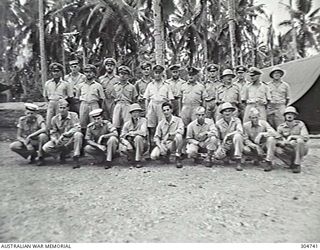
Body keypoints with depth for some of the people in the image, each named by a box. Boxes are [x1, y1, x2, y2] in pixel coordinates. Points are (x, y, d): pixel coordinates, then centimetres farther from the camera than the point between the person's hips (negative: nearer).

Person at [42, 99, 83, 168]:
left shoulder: (73, 115, -5)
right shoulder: (54, 119, 2)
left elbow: (77, 128, -18)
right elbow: (52, 133, 5)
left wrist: (64, 134, -28)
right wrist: (56, 140, -18)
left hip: (72, 140, -2)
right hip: (60, 142, 3)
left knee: (78, 134, -35)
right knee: (45, 148, -18)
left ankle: (76, 159, -25)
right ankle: (63, 154, 10)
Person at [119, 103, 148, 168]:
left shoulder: (143, 120, -7)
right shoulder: (127, 124, 2)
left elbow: (143, 132, -24)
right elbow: (122, 137, -1)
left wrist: (130, 133, -13)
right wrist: (128, 144, -22)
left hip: (142, 145, -2)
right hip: (130, 144, 3)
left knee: (138, 137, -32)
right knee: (121, 147, -26)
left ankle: (138, 160, -18)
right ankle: (133, 159, 2)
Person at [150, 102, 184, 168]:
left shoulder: (178, 120, -4)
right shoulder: (161, 123, 3)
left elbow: (181, 131, -24)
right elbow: (156, 137, 2)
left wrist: (169, 134, -25)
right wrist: (160, 146, -16)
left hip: (173, 143, -2)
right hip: (163, 144, 2)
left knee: (178, 136, -35)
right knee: (153, 156, -23)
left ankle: (178, 158, -15)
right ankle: (166, 154, 12)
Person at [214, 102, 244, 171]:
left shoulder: (237, 120, -7)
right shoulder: (218, 123, -1)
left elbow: (240, 131, -24)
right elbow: (218, 137, 5)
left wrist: (228, 135, -27)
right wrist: (220, 146, -10)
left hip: (235, 144, -2)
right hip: (224, 144, 2)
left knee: (237, 136, -34)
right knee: (217, 156, -27)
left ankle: (238, 162, -28)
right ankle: (227, 155, 15)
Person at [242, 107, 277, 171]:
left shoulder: (263, 123, -11)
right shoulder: (246, 125, -8)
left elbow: (274, 133, -23)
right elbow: (246, 139, -8)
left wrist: (261, 134, -33)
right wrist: (255, 146, -24)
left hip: (265, 145, -1)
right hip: (254, 146, 1)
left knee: (271, 138, -32)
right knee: (245, 149, -29)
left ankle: (268, 162, -24)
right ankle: (259, 157, 4)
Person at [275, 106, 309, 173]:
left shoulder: (300, 124, -5)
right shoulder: (281, 127, 0)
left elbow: (306, 137, -14)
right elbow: (277, 141, -5)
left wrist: (292, 136, -24)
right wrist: (282, 142, -28)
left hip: (301, 149, -2)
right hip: (288, 150, 2)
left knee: (299, 140, -35)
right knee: (277, 150, -29)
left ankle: (297, 165, -23)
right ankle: (292, 163, -4)